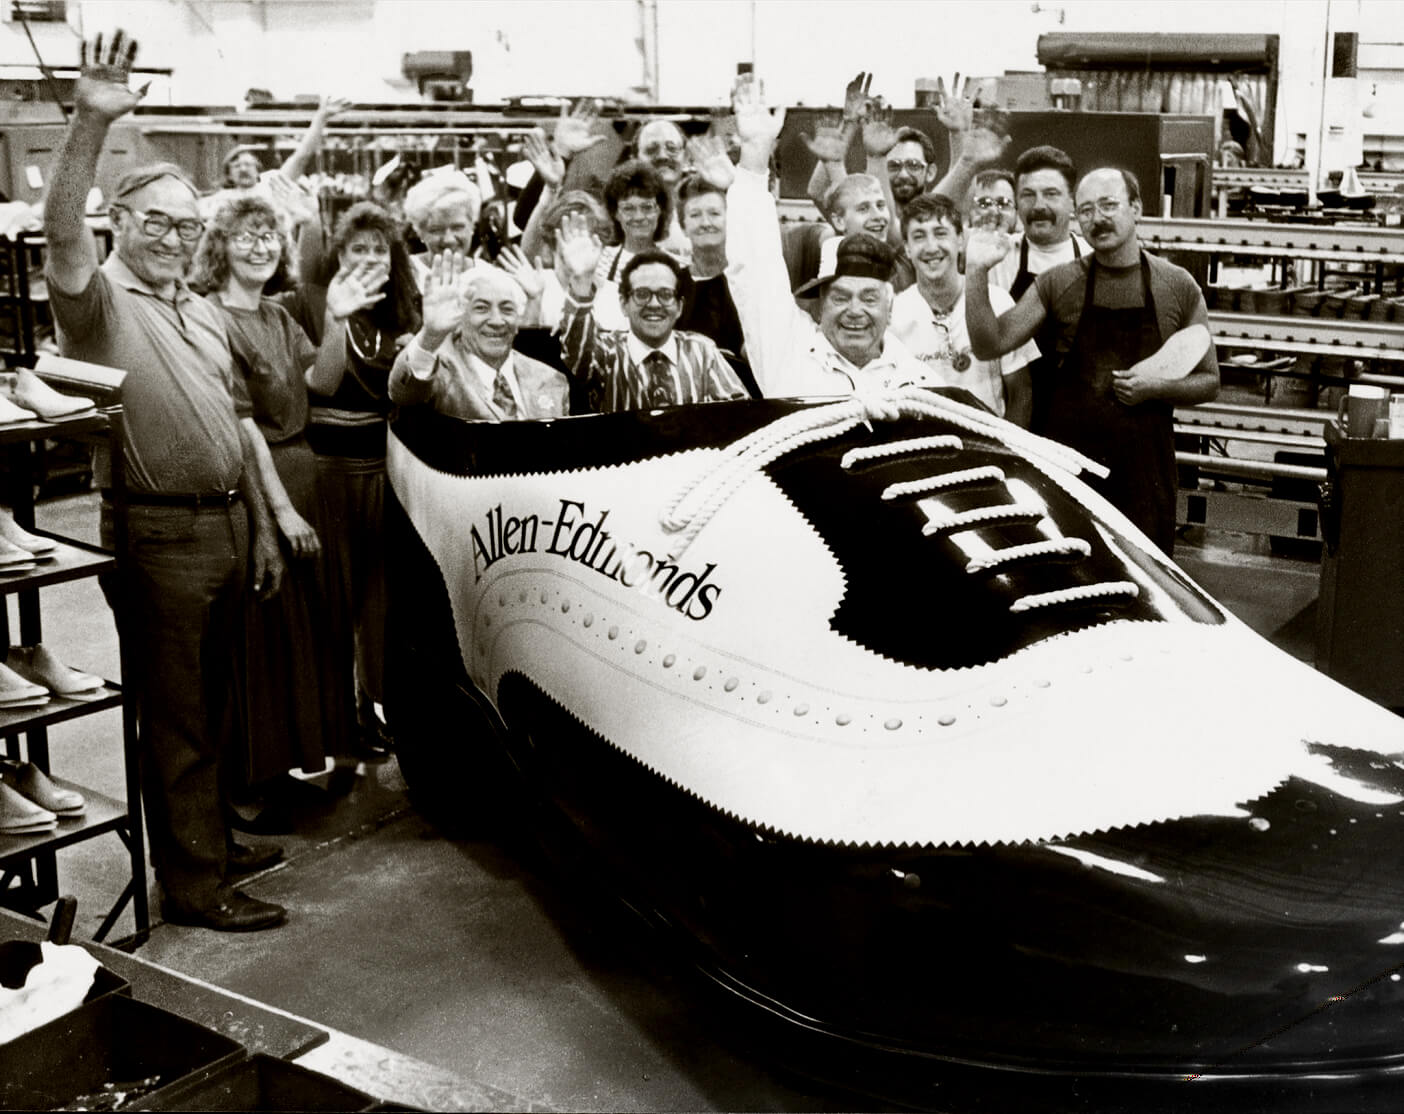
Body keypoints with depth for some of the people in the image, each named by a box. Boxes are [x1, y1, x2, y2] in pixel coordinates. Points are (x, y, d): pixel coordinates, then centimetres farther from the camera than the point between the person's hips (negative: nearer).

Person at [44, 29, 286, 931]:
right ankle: (192, 883, 9)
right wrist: (92, 126, -42)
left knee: (213, 702, 18)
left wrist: (263, 527, 18)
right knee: (175, 713, 0)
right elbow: (62, 230, -29)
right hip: (157, 534, -7)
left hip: (227, 525, 7)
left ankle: (211, 840, 32)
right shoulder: (100, 298, -7)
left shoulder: (205, 314, 16)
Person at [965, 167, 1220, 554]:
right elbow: (990, 345, -2)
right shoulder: (1058, 283, 3)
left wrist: (1157, 388, -11)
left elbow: (1208, 382, 8)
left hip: (1143, 464, 0)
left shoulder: (1178, 287, 2)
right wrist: (977, 272, -14)